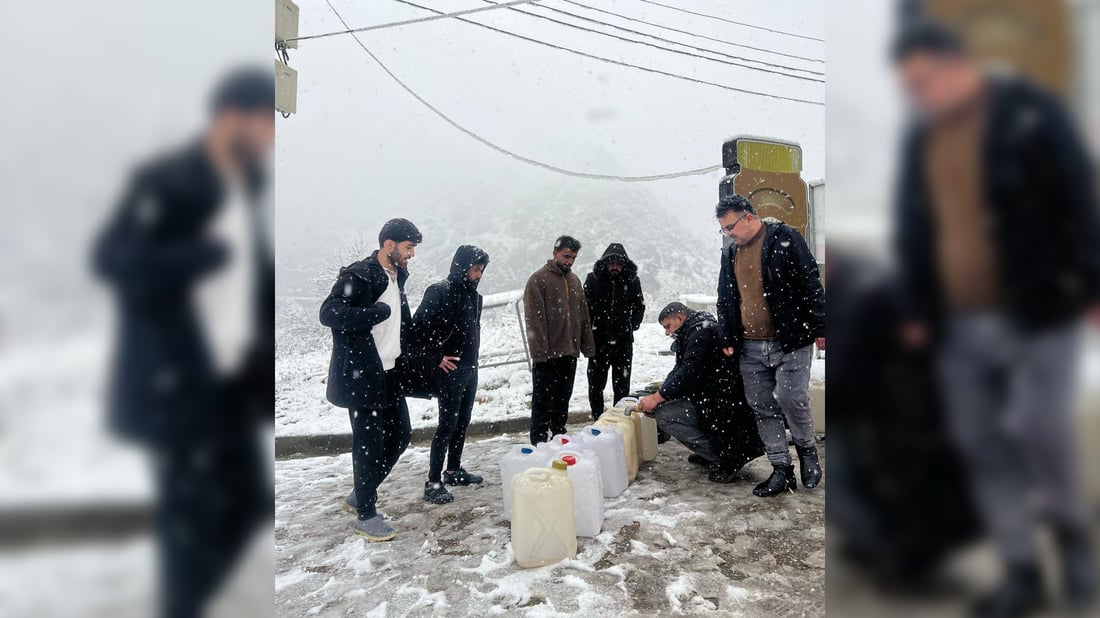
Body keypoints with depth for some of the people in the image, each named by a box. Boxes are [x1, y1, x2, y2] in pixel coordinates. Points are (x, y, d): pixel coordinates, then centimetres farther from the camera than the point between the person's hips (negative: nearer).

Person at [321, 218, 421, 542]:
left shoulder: (396, 278, 12)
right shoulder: (357, 276, -14)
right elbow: (329, 313, -23)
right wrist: (377, 312, -24)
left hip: (389, 374, 9)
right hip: (361, 376, -9)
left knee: (399, 435, 13)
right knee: (369, 443, -1)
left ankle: (360, 494, 31)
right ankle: (366, 515, 16)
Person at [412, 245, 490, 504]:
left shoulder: (473, 294, 10)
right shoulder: (440, 292, -15)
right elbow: (418, 327, -21)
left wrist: (473, 356, 13)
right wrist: (437, 357, -16)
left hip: (470, 369, 8)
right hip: (450, 370, -8)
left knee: (462, 422, 15)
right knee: (447, 425, -5)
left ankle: (454, 470, 30)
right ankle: (433, 482, 3)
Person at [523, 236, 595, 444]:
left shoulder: (574, 280, 14)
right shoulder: (539, 279, -7)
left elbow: (584, 315, 16)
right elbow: (534, 319, -13)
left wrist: (587, 345, 11)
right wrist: (539, 351, -18)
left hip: (569, 352, 6)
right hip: (547, 354, -6)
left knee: (563, 399, 14)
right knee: (543, 400, 0)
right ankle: (539, 441, 8)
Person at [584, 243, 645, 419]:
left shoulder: (632, 280, 0)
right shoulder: (593, 279, -4)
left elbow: (640, 306, 11)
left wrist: (632, 325, -1)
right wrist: (589, 330, -6)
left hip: (623, 340, 1)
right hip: (599, 340, -1)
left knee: (622, 384, 8)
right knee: (596, 383, 7)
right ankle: (597, 419, 19)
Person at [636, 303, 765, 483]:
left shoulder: (702, 331, -15)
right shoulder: (692, 332, 18)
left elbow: (689, 373, -23)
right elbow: (679, 370, 16)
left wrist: (658, 397, -17)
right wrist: (658, 394, 2)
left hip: (722, 404, -11)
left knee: (664, 415, -17)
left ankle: (725, 460, -12)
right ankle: (709, 453, 15)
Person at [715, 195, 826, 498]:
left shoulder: (785, 238, -4)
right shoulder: (729, 254, 13)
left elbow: (811, 283, -7)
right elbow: (725, 301, 17)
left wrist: (819, 327, -10)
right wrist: (729, 339, 11)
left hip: (791, 340, -5)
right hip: (750, 348, 6)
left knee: (791, 398, -11)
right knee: (763, 408, 6)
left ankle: (807, 449, 19)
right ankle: (781, 470, 17)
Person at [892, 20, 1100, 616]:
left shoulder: (1030, 114, -3)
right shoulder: (920, 139, 11)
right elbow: (913, 230, 12)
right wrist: (917, 309, 11)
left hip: (1036, 311, -4)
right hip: (959, 323, 5)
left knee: (1036, 428, -11)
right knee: (983, 447, 4)